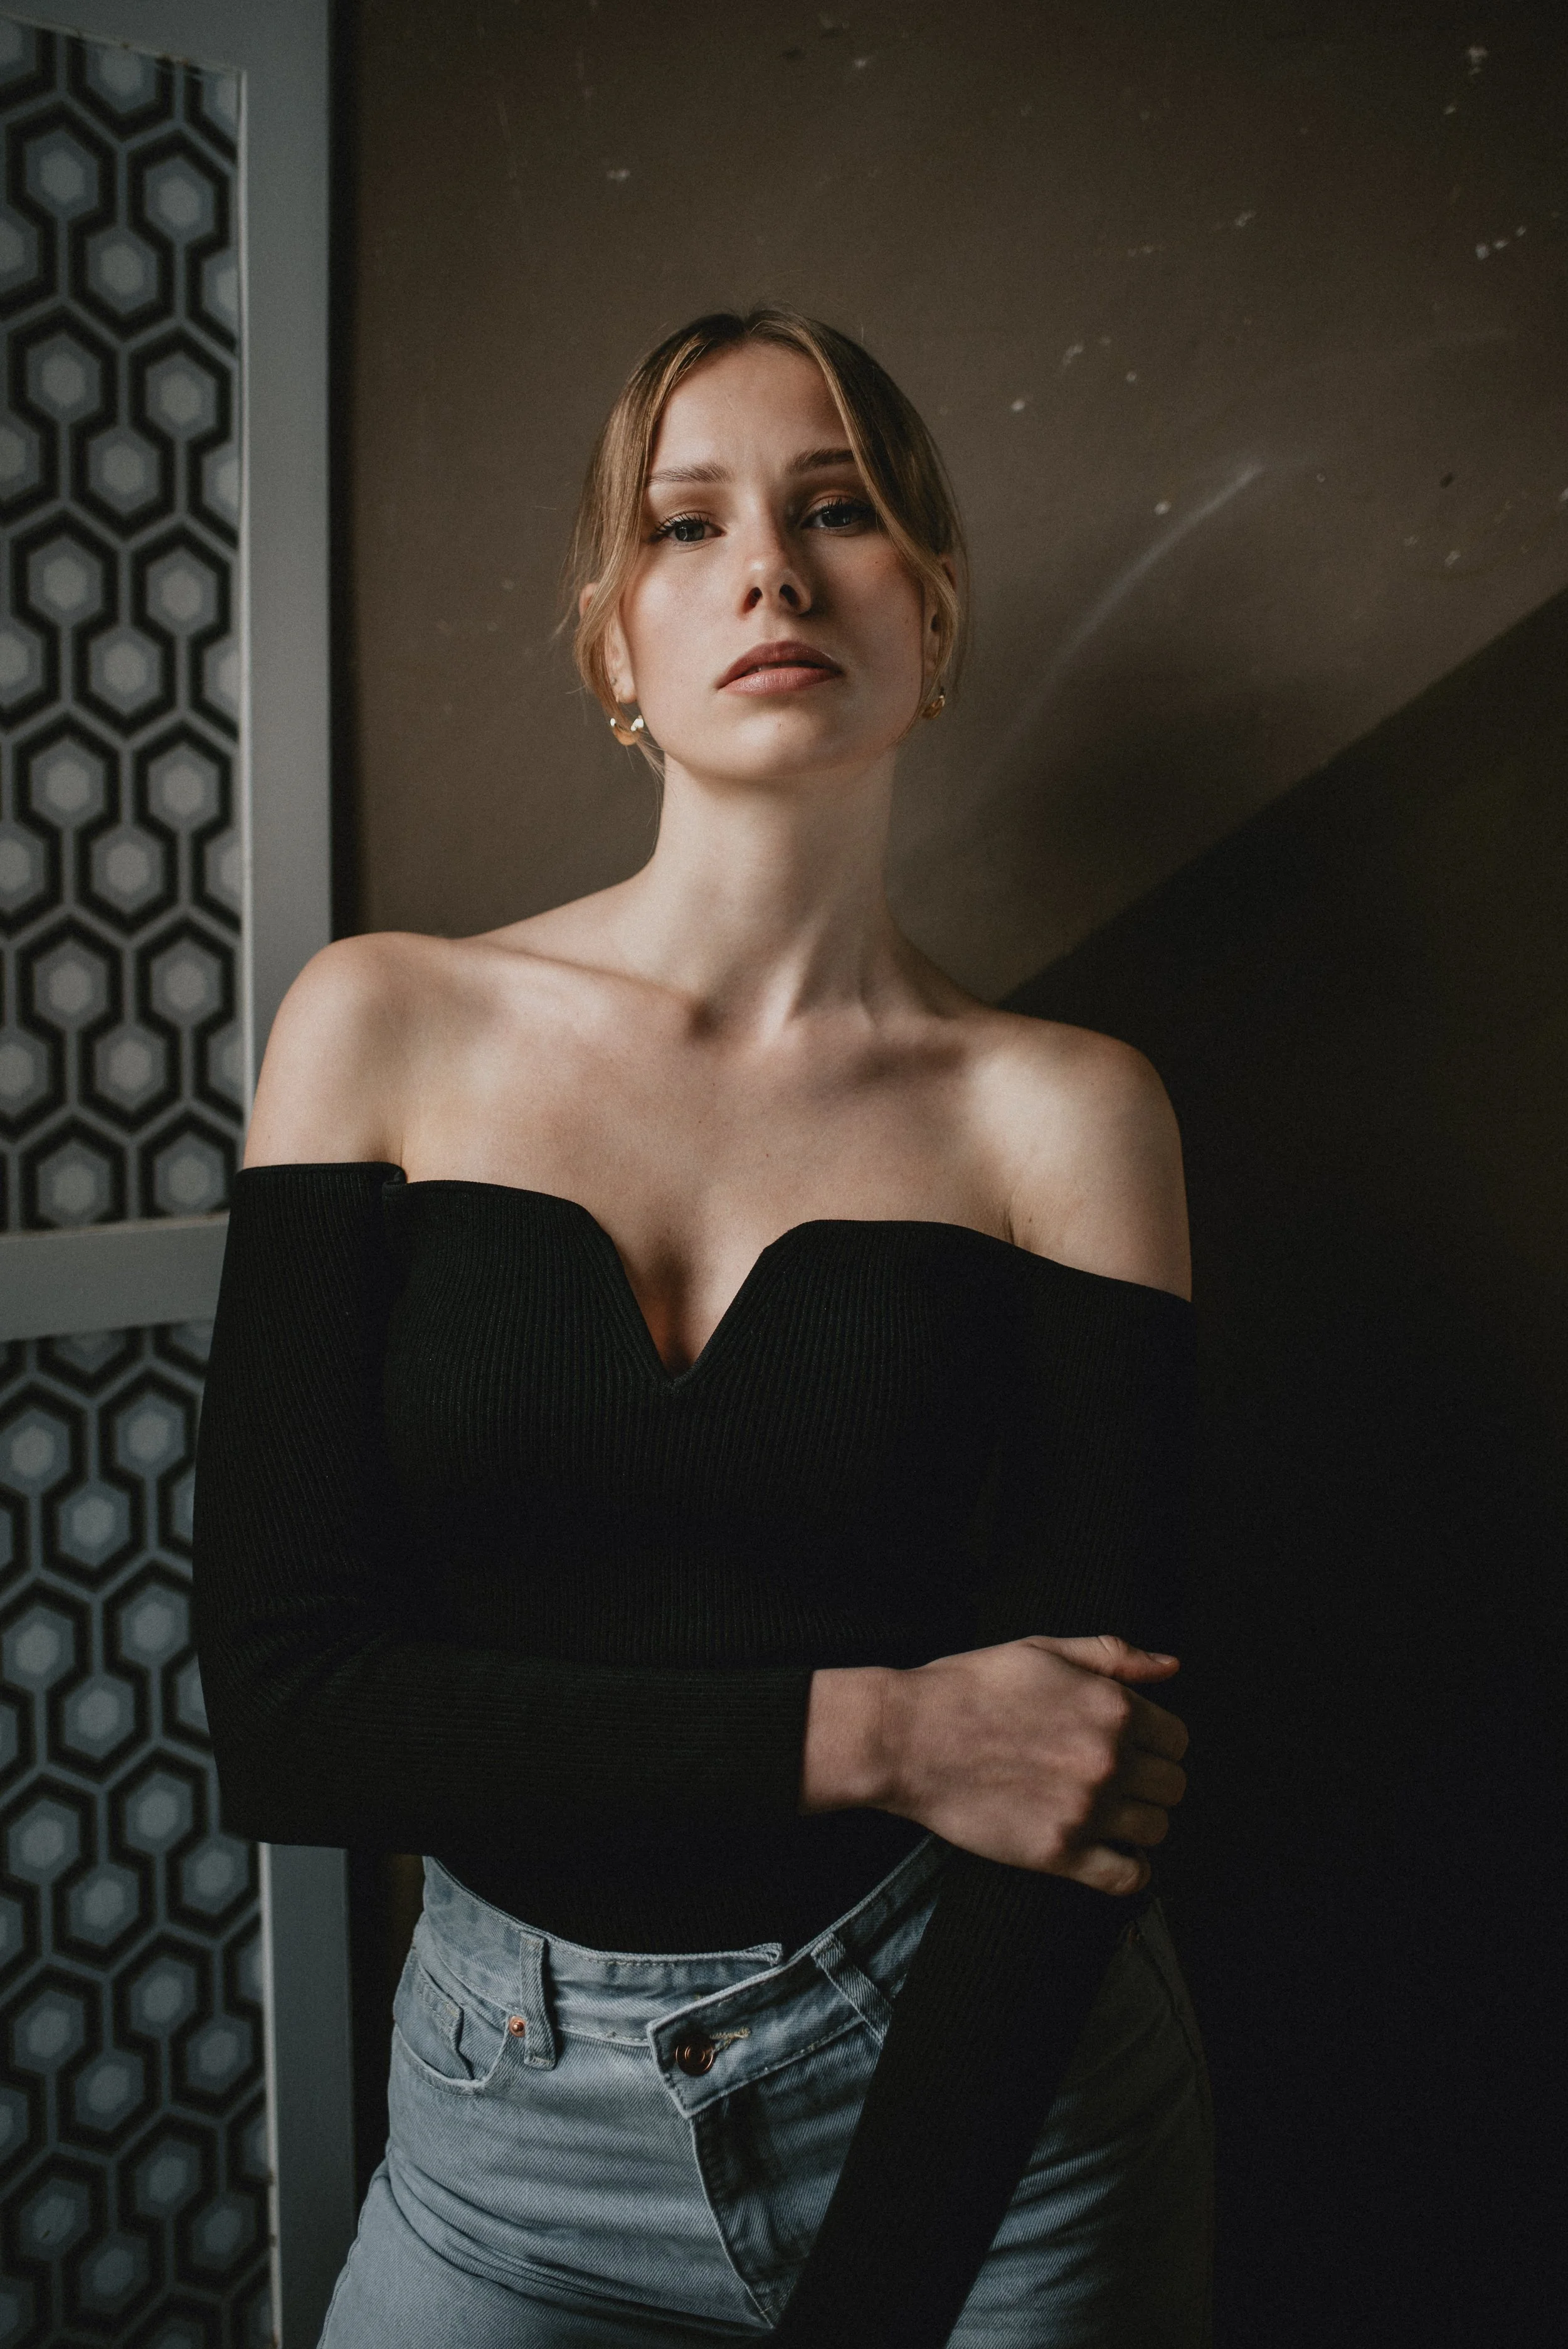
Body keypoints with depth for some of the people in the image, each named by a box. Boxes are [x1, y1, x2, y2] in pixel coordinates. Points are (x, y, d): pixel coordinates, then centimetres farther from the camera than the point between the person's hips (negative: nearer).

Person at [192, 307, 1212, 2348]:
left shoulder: (1060, 1112, -8)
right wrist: (864, 1734, -17)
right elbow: (283, 1711, -11)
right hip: (512, 2123, 1)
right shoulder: (388, 1028, -6)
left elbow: (1076, 1800, -11)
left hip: (977, 2104, 0)